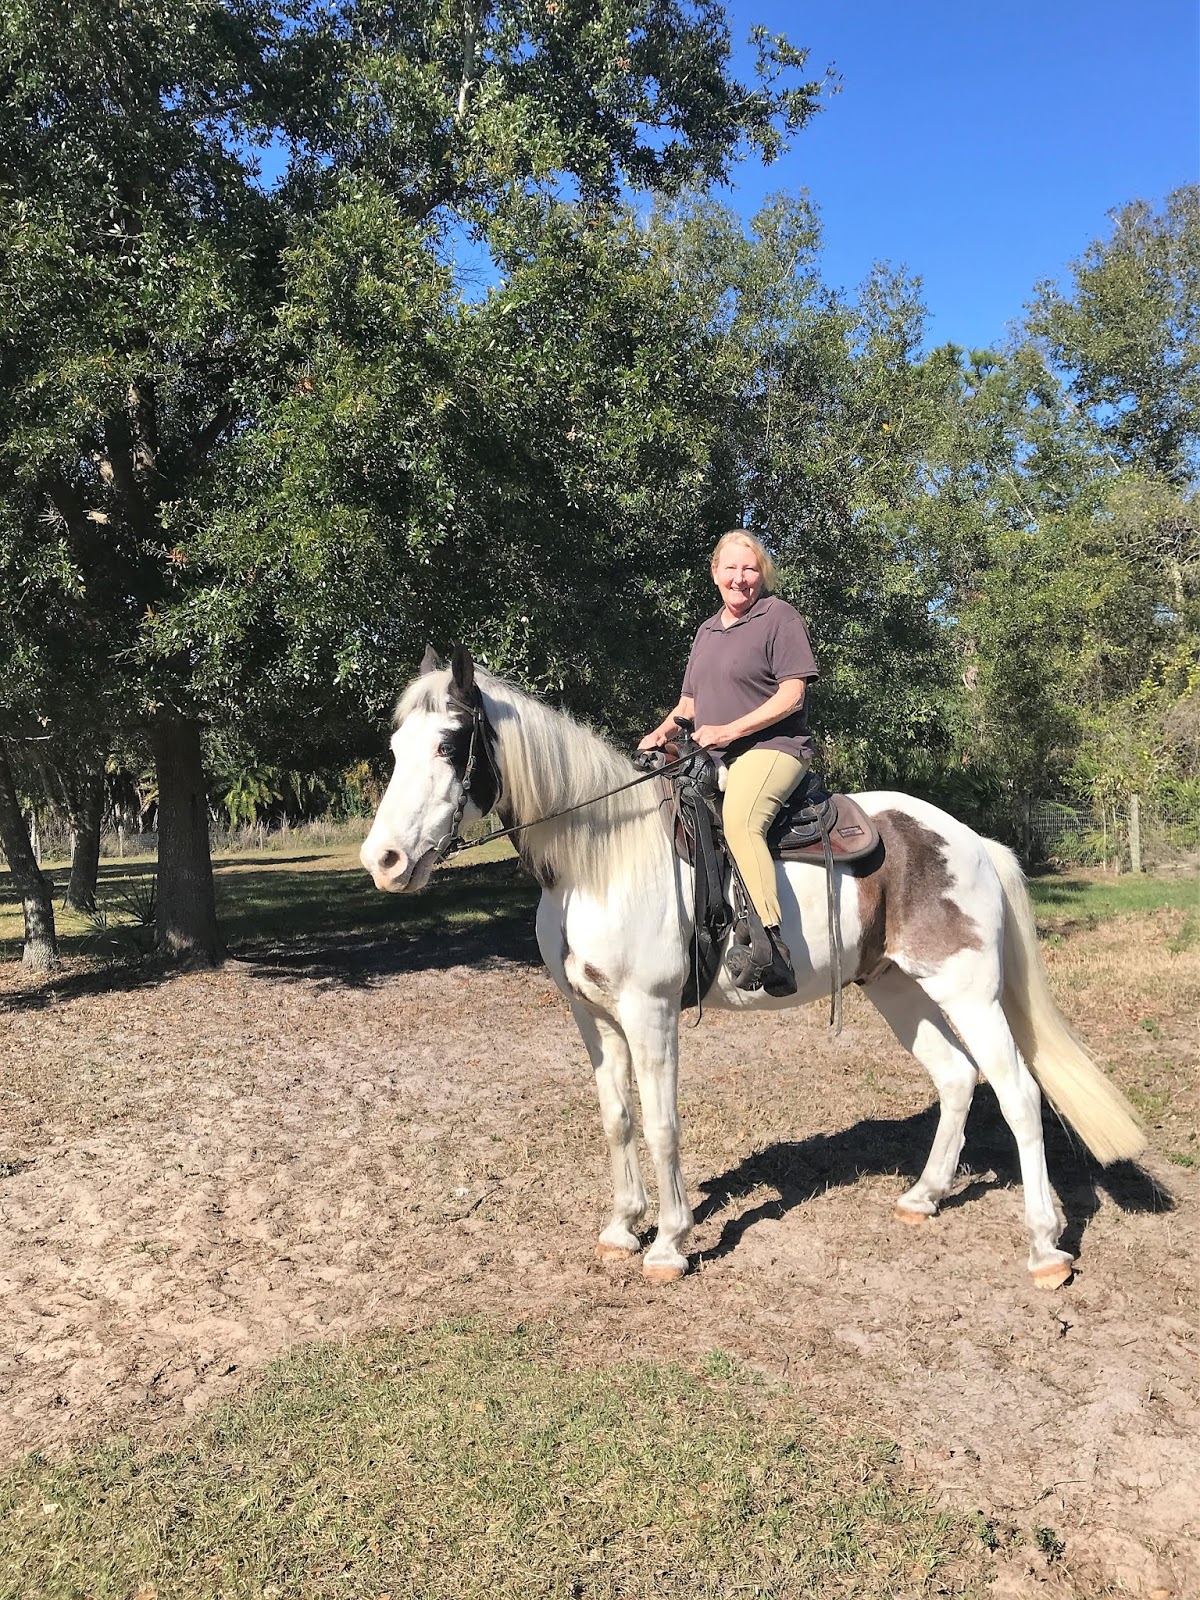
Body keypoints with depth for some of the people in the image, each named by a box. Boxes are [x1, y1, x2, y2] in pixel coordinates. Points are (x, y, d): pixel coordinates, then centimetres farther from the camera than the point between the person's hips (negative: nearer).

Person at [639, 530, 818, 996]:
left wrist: (729, 730, -19)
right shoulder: (707, 630, 23)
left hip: (772, 748, -8)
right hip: (709, 758, 9)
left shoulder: (779, 616, 0)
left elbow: (792, 695, -10)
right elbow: (689, 702, 26)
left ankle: (768, 945, -43)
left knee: (739, 818, -35)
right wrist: (663, 731, 4)